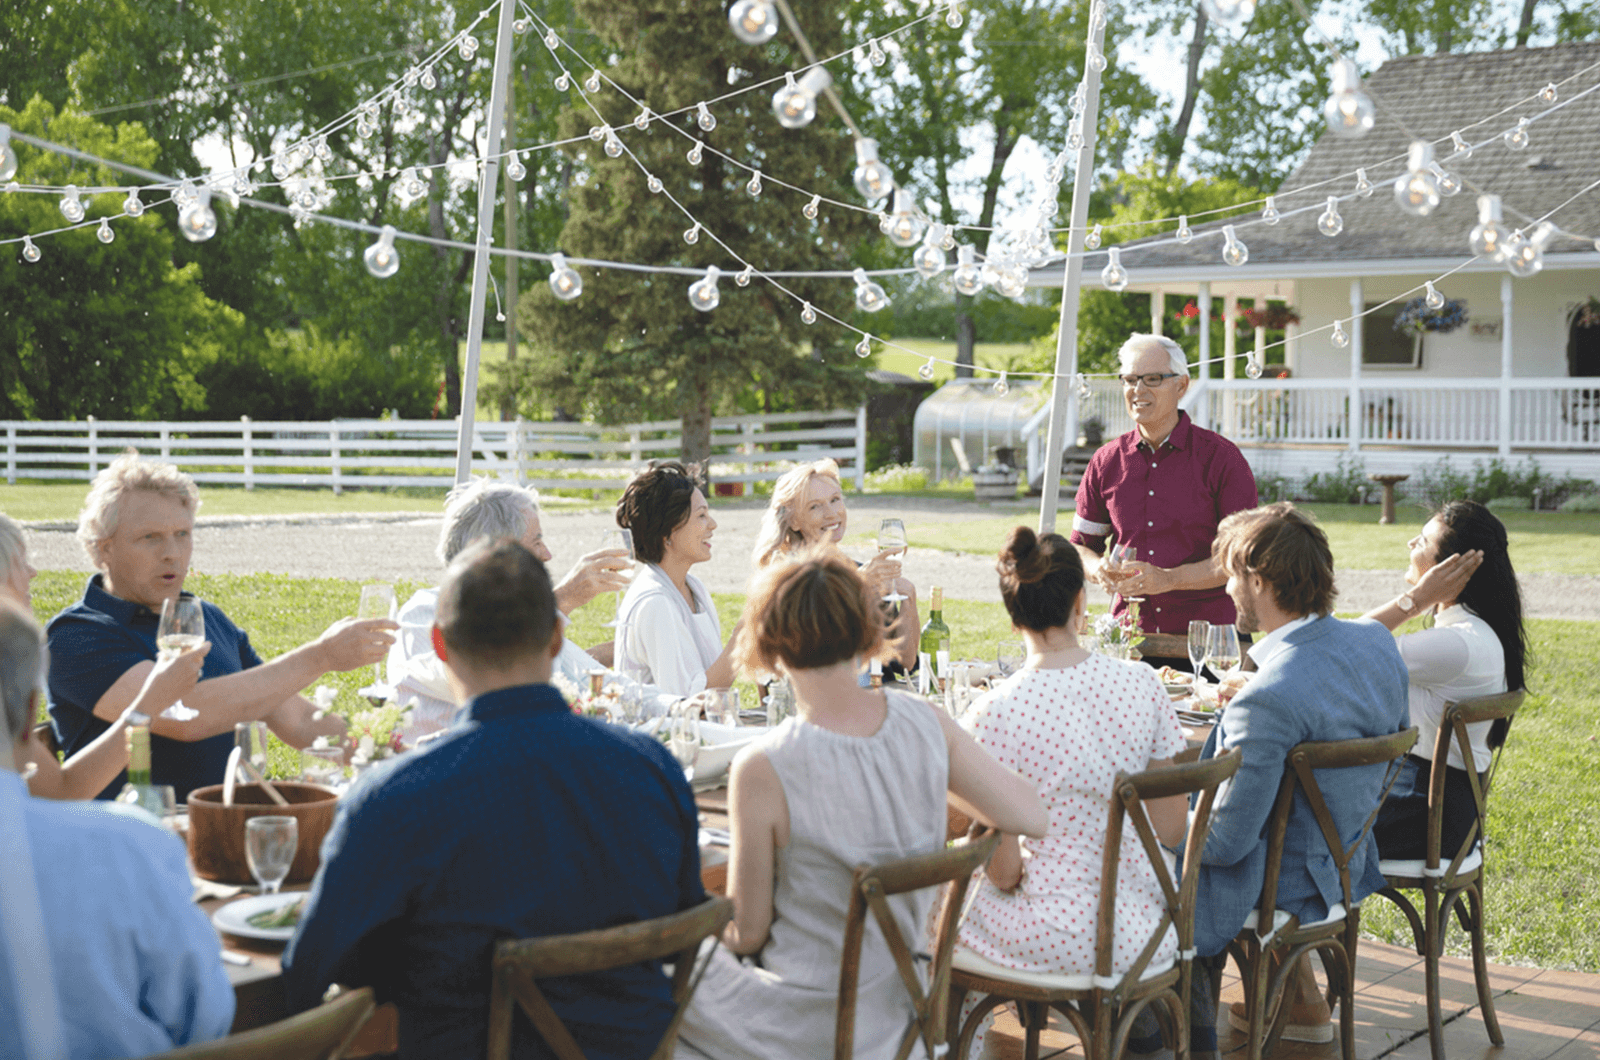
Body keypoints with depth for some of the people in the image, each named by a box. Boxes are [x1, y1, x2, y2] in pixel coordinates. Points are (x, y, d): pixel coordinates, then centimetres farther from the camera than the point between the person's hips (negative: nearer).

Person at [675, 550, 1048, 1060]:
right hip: (893, 1011, 6)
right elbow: (1031, 817, -4)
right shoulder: (923, 721, -11)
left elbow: (747, 932, -15)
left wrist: (724, 926, 9)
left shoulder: (763, 771, -25)